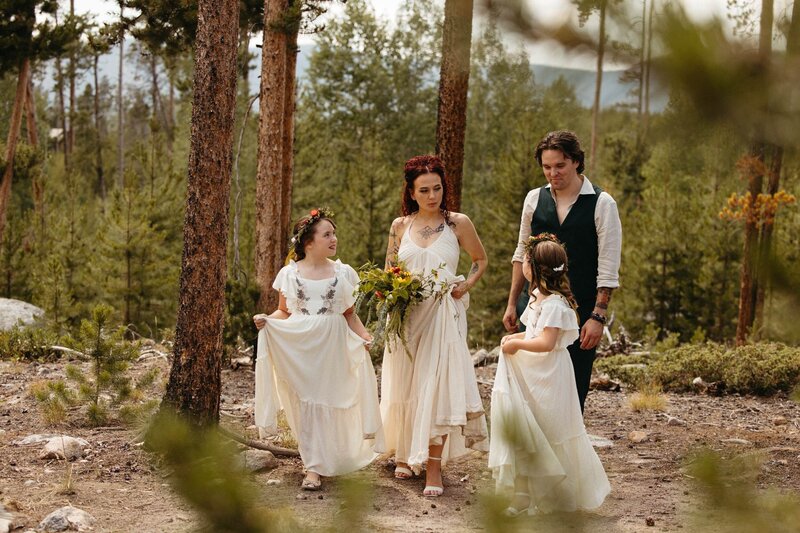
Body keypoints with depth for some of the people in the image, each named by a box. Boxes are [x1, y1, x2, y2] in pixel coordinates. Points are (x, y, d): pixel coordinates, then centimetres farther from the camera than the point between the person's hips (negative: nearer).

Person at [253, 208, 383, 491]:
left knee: (325, 403, -3)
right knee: (305, 402, 0)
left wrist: (363, 335, -6)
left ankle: (315, 468, 3)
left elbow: (349, 313, 10)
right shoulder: (289, 273, 3)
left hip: (332, 346, 0)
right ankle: (315, 463, 13)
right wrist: (266, 319, -10)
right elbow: (284, 312, 11)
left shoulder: (343, 273, 5)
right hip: (298, 345, 0)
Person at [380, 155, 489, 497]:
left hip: (443, 314, -3)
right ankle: (405, 456, 25)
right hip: (406, 315, 3)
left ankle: (433, 468, -6)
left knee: (437, 386, -8)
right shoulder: (400, 226, 7)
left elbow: (480, 259, 14)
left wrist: (467, 285, -3)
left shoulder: (458, 224, 1)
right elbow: (388, 271, 14)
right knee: (404, 388, 8)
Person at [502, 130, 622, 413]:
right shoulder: (534, 199, 6)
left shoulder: (602, 203, -6)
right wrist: (512, 304, 11)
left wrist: (598, 316, -14)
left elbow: (608, 268, -8)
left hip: (579, 310, -3)